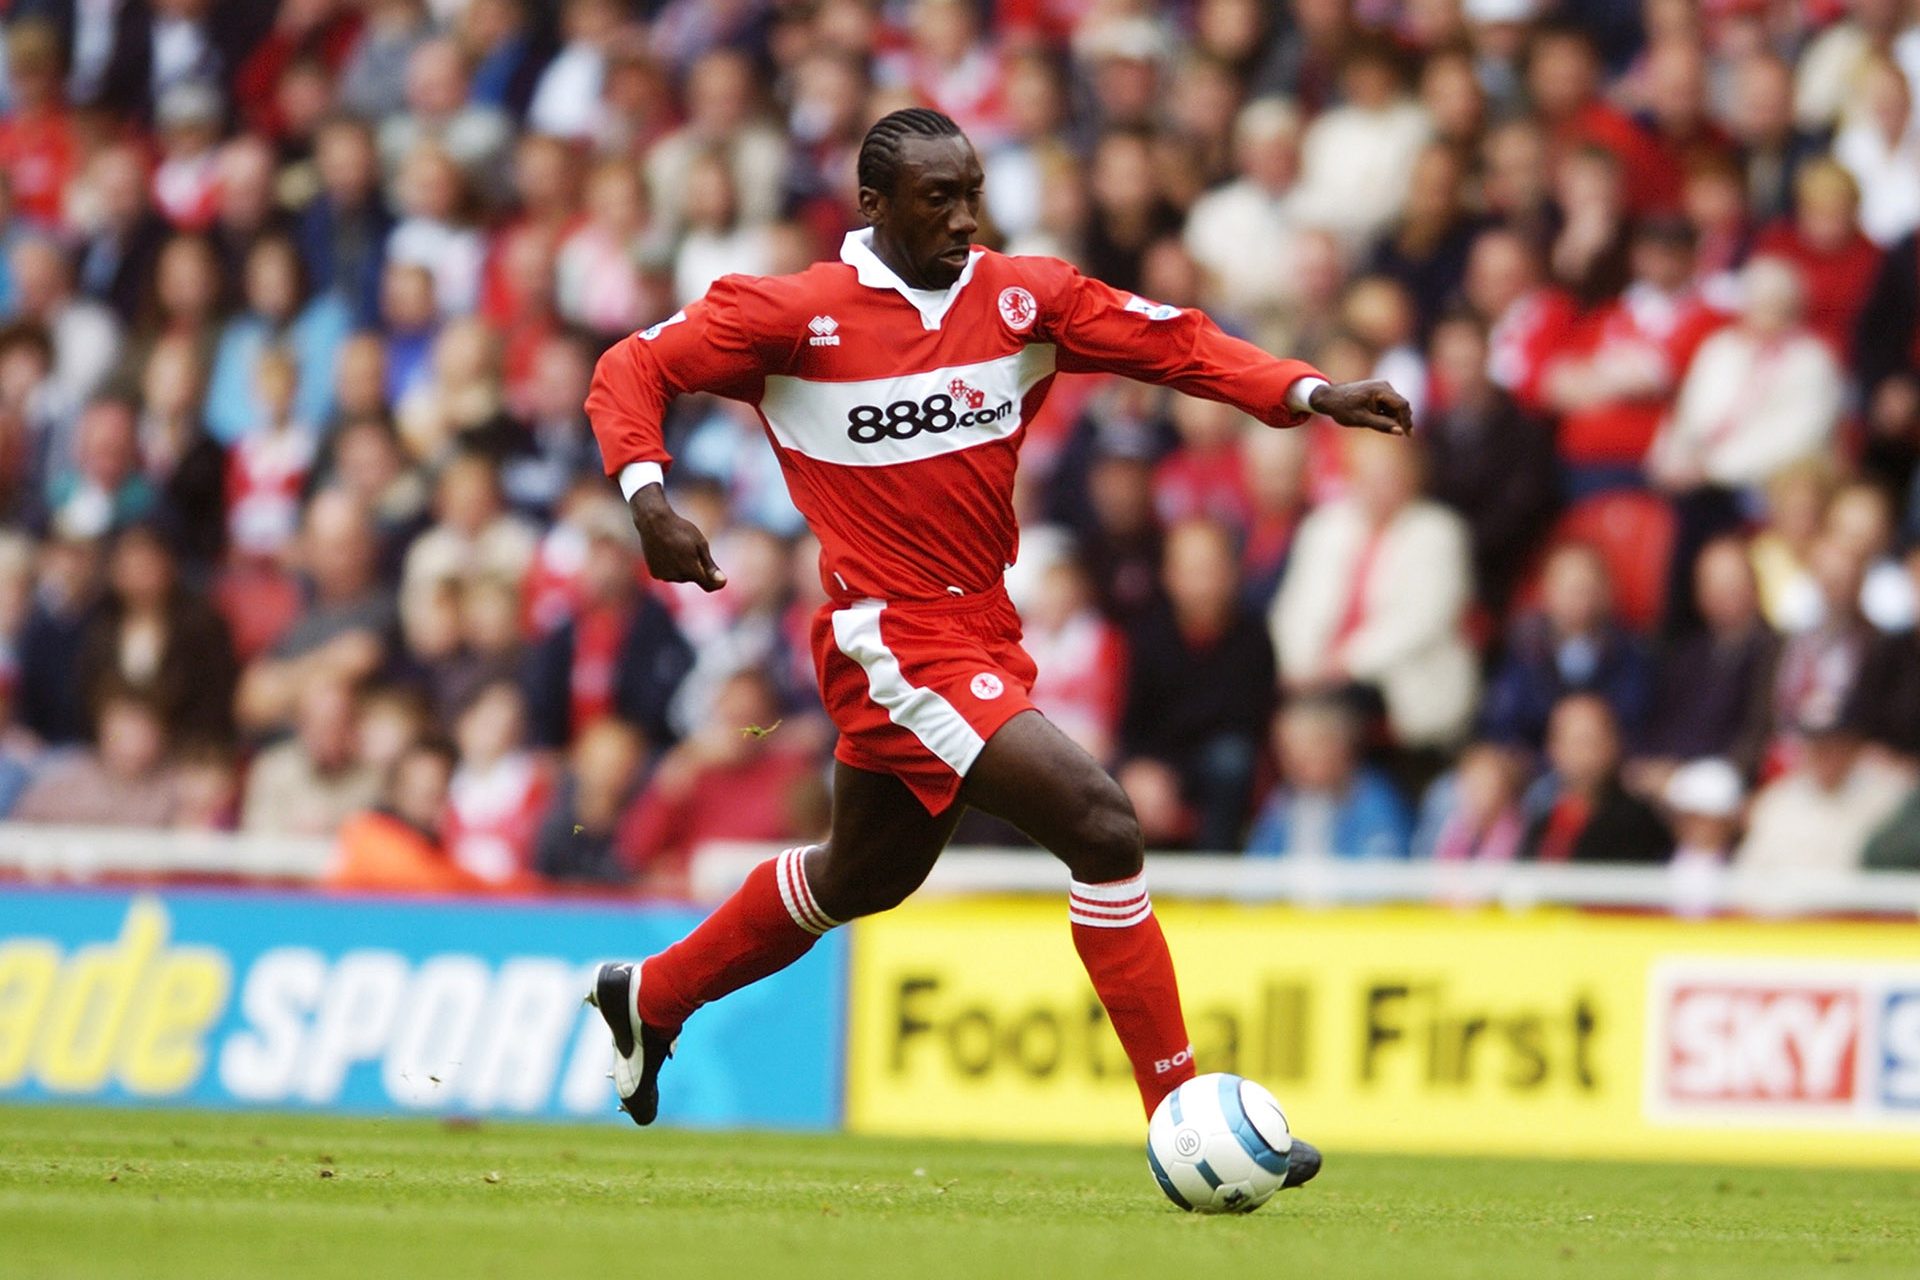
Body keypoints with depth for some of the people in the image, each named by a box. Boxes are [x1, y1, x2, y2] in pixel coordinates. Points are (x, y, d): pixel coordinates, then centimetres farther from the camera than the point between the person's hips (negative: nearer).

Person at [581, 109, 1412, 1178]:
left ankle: (650, 998, 49)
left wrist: (1309, 393, -19)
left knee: (866, 878, 27)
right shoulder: (794, 317, -10)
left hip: (983, 636, 8)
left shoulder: (1024, 299, 1)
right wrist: (648, 498, -21)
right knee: (1101, 827, -20)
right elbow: (633, 370, -4)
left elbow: (1174, 343, -3)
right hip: (894, 641, -8)